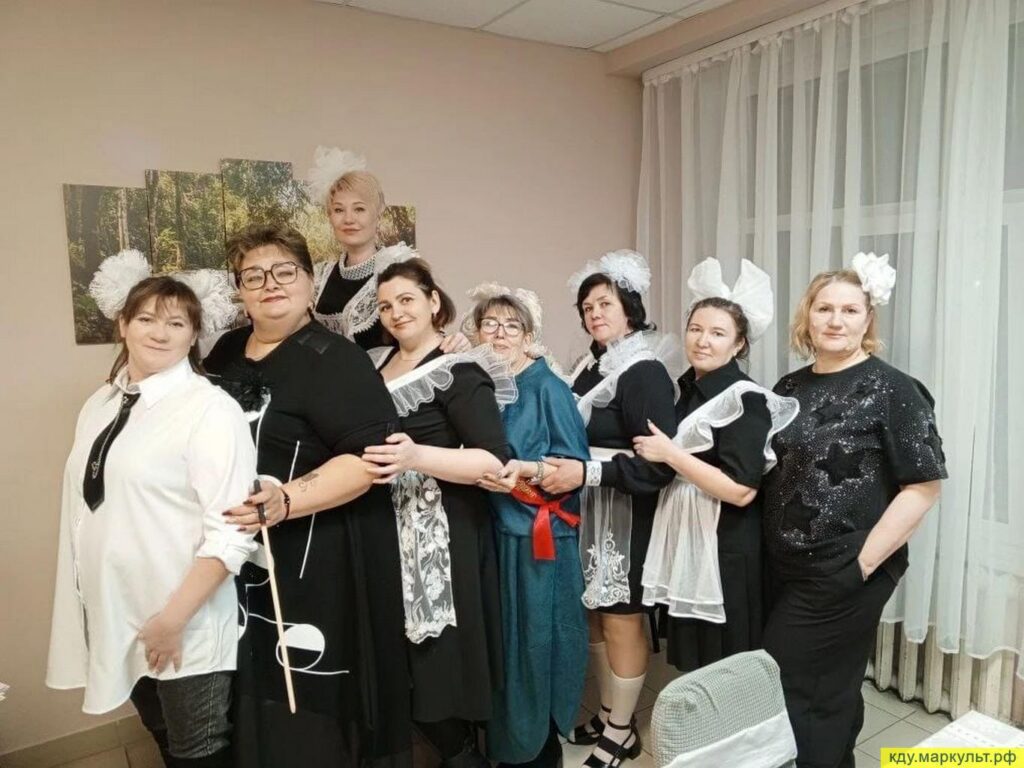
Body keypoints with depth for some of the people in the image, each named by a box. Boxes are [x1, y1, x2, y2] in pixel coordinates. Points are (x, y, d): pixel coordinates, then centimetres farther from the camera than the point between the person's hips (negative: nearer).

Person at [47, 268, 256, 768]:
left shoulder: (210, 408, -17)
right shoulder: (100, 405, 6)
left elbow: (230, 533, -21)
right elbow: (90, 505, 11)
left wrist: (174, 618, -20)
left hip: (185, 625, -6)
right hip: (117, 614, 6)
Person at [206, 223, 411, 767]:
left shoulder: (334, 359, -13)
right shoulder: (226, 353, 9)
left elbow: (371, 456, -22)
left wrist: (286, 501, -30)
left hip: (316, 565, -7)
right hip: (241, 560, 7)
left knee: (307, 707, 4)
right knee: (254, 699, 18)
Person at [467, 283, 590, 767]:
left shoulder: (547, 387, -7)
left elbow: (577, 467, -9)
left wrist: (531, 471, -25)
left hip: (536, 541, -5)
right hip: (489, 534, 5)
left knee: (532, 645, 4)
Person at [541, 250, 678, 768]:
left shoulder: (645, 373, -16)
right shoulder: (589, 367, 7)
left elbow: (659, 463, -22)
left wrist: (586, 474, -25)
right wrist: (560, 468, 0)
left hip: (626, 516, -7)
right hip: (587, 512, 8)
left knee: (621, 620, 5)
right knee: (593, 616, 16)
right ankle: (608, 713, 34)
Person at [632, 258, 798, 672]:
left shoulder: (745, 399, -16)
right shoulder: (688, 389, 8)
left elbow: (741, 490, -24)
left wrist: (669, 454, -20)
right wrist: (660, 450, 6)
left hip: (726, 549, -8)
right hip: (684, 540, 8)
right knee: (691, 662, 19)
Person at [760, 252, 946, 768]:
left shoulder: (892, 390, -10)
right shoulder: (789, 388, 8)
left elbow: (923, 485, -14)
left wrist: (862, 564, -16)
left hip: (845, 575, -6)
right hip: (788, 569, 6)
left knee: (791, 694, 2)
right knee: (829, 693, 21)